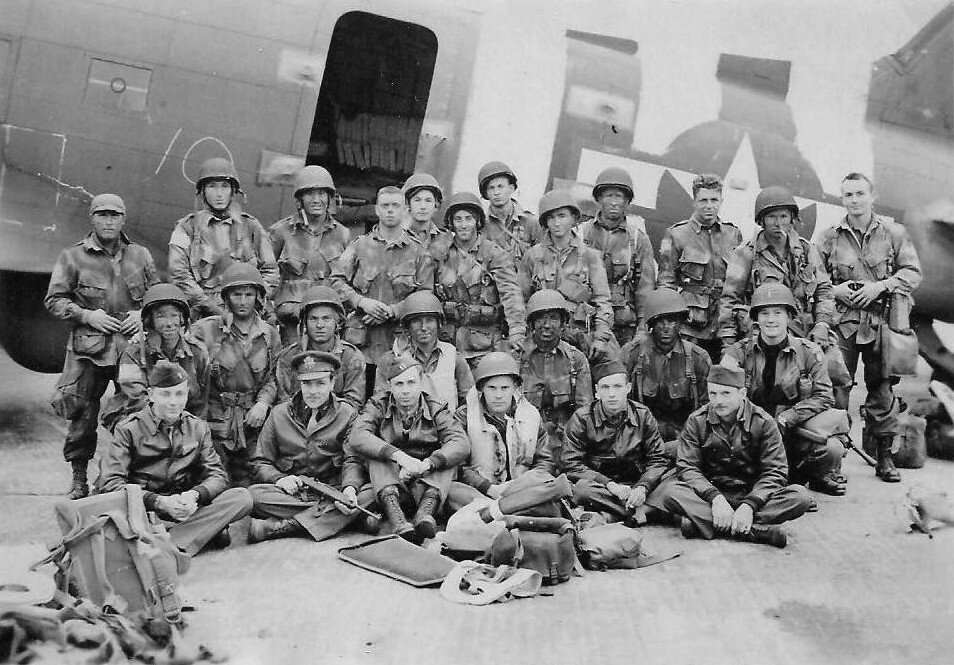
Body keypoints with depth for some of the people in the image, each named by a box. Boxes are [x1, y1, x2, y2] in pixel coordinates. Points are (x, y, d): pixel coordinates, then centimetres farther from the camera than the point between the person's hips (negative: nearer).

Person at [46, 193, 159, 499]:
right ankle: (79, 479, 13)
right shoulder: (72, 257, 5)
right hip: (88, 348, -2)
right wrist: (87, 315, -9)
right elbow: (54, 300, 4)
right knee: (82, 415, -1)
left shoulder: (140, 255, 13)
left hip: (134, 345, 2)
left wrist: (143, 314, 0)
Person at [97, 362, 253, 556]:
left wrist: (194, 495, -18)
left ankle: (173, 544, -32)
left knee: (242, 497, -19)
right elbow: (109, 483, -11)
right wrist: (161, 502, -24)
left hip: (185, 509, 3)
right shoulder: (129, 429, -1)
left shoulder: (197, 428, 12)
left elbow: (217, 475, 7)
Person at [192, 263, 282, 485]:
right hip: (216, 419, -2)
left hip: (252, 422, 2)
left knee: (250, 485, 3)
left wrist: (263, 402, -6)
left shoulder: (269, 334, 8)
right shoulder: (207, 329, -1)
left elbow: (275, 376, 8)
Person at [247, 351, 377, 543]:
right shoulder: (279, 414, 10)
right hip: (290, 492, 1)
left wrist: (350, 487, -24)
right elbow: (260, 463, 10)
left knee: (371, 494, -30)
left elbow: (353, 460, -2)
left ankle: (280, 527, -33)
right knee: (254, 494, -28)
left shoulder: (347, 414, 7)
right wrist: (278, 478, -12)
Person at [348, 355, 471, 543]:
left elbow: (462, 444, -13)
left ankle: (426, 511, -44)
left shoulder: (436, 410, 5)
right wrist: (398, 456, -32)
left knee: (446, 456, -21)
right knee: (374, 454, -24)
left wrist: (426, 464, -31)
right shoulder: (378, 407, 5)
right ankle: (396, 518, -46)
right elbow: (356, 437, -17)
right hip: (389, 482, 0)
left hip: (429, 481, 0)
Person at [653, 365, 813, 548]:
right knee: (670, 493, -30)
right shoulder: (697, 421, -1)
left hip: (752, 494, 0)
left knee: (801, 496, -26)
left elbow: (775, 471, -8)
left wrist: (749, 505, -25)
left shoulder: (763, 422, -3)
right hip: (710, 494, 0)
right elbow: (687, 467, -7)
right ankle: (758, 531, -35)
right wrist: (715, 498, -25)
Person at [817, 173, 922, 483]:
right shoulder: (830, 237, 5)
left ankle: (885, 457, 15)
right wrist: (834, 289, -8)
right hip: (842, 321, 0)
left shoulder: (893, 233, 4)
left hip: (881, 321, 0)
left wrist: (881, 285, -11)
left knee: (882, 387, 5)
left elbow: (912, 272, 3)